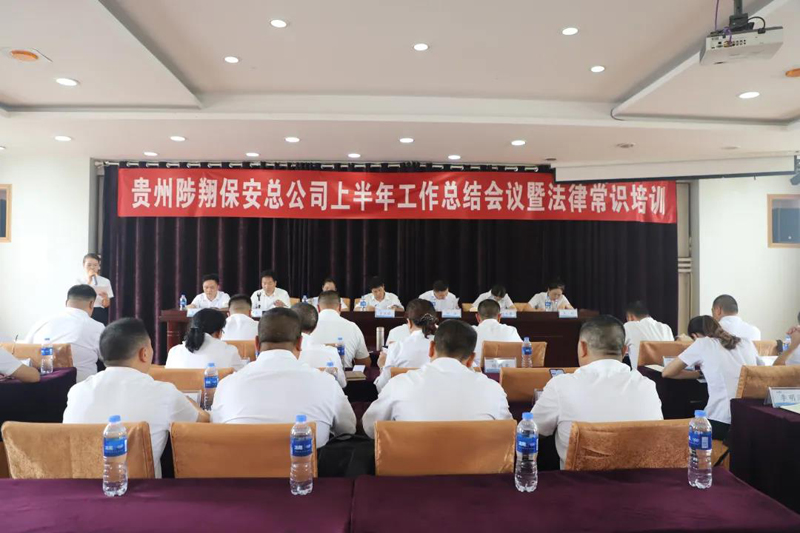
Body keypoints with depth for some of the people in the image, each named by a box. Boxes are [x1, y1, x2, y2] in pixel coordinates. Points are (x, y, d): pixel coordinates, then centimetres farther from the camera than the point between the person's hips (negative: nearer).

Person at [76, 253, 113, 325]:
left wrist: (105, 298, -18)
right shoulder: (79, 280, 4)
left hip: (100, 315, 1)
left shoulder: (105, 281, 5)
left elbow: (106, 305, 4)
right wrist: (89, 280, -13)